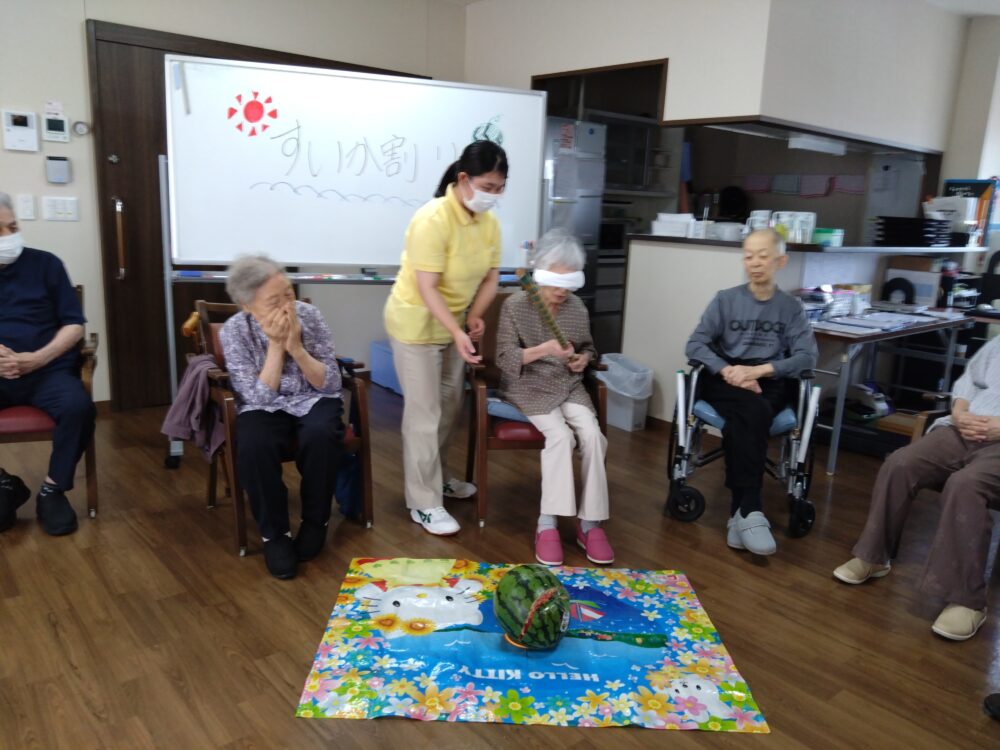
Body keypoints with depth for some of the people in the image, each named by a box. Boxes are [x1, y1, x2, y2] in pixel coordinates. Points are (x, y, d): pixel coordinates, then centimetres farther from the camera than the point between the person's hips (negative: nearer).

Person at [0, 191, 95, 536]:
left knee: (78, 406, -31)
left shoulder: (45, 264, 8)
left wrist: (39, 358, -12)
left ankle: (53, 490, -8)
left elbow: (74, 324, 5)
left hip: (47, 370, -1)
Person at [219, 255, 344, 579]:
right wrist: (276, 345, -24)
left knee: (320, 435, -33)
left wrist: (296, 347, -23)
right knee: (253, 446, -33)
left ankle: (315, 521, -8)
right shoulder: (233, 331, -12)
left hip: (313, 402, 1)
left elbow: (331, 384, -10)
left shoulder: (309, 314, -10)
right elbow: (260, 397, -17)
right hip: (265, 408, 0)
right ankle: (274, 533, -12)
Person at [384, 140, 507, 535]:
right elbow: (427, 289, -29)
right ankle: (424, 503, 5)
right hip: (416, 322, -7)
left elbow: (491, 277, 3)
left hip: (452, 321, 8)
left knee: (450, 405, 16)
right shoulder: (433, 220, -27)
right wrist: (458, 333, -36)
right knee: (424, 413, -5)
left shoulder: (489, 222, -4)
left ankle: (436, 479, 34)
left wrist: (475, 316, -12)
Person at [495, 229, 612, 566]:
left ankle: (590, 522, -15)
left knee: (592, 434, -23)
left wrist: (584, 358, -5)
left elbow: (588, 347, 20)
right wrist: (544, 350, -26)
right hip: (529, 387, -4)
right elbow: (505, 358, -11)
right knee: (560, 435, -30)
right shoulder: (515, 305, -6)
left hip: (569, 386, 4)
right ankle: (547, 523, -21)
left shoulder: (577, 308, 6)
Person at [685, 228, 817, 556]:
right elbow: (695, 345, -1)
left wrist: (759, 370, -19)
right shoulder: (725, 299, 8)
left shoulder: (791, 308, 10)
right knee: (753, 411, -35)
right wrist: (727, 370, -20)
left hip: (771, 384, 1)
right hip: (727, 381, -1)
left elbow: (807, 357, -3)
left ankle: (740, 511, -33)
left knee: (745, 418, -34)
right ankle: (750, 509, -37)